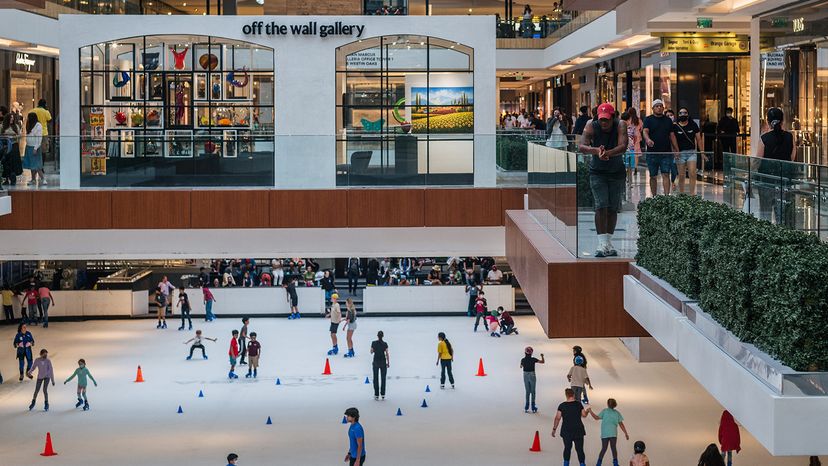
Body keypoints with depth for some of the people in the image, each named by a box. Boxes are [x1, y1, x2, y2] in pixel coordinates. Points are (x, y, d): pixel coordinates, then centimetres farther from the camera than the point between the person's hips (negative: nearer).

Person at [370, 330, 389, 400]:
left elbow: (371, 352, 2)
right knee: (383, 379, 8)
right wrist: (388, 363, 2)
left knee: (376, 379, 7)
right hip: (383, 362, -1)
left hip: (376, 362, 1)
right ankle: (383, 395, 6)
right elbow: (387, 354, -7)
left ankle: (376, 395, 5)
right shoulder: (385, 344, -9)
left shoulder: (374, 343, -7)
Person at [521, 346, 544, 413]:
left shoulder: (523, 360, -6)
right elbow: (543, 362, -8)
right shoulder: (533, 359, -14)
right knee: (533, 392, 6)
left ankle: (526, 408, 13)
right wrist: (542, 356, 10)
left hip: (525, 376, 3)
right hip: (532, 375, -3)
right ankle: (533, 408, 7)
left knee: (527, 392, 14)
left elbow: (521, 366, 14)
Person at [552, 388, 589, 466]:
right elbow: (584, 415, 3)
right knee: (579, 449, 3)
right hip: (578, 430, -1)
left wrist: (554, 429, 3)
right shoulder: (578, 404, -4)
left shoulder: (562, 406, -4)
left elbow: (557, 418, -5)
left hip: (566, 431, 1)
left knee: (567, 448, 16)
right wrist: (587, 411, 25)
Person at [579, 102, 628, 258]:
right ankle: (602, 244, -17)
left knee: (613, 209, 6)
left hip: (617, 172, 1)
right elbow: (582, 146, -28)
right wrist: (595, 150, -48)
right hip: (598, 173, -1)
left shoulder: (620, 126, -15)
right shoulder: (591, 127, -15)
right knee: (601, 206, -14)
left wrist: (608, 153, -49)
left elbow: (623, 147, -30)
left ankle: (609, 243, 18)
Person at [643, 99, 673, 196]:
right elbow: (645, 131, -11)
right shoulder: (648, 119, 4)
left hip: (666, 153, 1)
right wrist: (648, 139, -33)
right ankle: (654, 197, 16)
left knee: (666, 175, -8)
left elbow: (671, 135, 15)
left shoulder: (668, 120, 13)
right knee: (653, 176, 7)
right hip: (652, 152, -1)